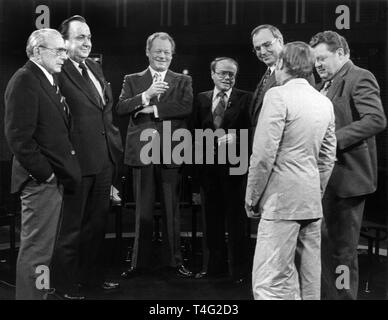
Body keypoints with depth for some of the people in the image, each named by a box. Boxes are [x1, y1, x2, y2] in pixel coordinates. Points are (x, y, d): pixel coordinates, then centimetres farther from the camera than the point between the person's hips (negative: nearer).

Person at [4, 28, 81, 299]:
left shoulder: (47, 81, 17)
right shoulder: (24, 81, -12)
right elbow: (19, 135, -20)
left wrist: (60, 171, 10)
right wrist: (44, 173, -17)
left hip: (54, 178, 10)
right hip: (41, 181, -10)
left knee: (44, 246, 16)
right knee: (36, 250, -3)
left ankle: (39, 292, 27)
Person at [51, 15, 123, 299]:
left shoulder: (96, 68, 14)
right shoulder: (57, 72, -14)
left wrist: (115, 147, 13)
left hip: (104, 159, 8)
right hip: (77, 160, -8)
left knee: (97, 222, 20)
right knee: (71, 226, 7)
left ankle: (93, 275, 36)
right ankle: (67, 283, 23)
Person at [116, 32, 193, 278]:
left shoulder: (183, 81, 10)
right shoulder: (132, 80, 11)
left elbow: (187, 107, -9)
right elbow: (120, 108, -4)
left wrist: (152, 108, -12)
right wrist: (146, 95, -18)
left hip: (171, 153, 0)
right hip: (142, 153, 1)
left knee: (172, 210, 6)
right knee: (143, 211, 7)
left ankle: (174, 260, 18)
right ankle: (141, 261, 17)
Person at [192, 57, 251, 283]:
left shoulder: (245, 99, 0)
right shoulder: (202, 99, 11)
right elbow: (196, 131, 9)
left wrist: (236, 137, -21)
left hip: (235, 165, -4)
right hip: (208, 165, 4)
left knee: (236, 217, 3)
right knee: (212, 216, 11)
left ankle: (239, 268, 14)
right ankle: (215, 264, 24)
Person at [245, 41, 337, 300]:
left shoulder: (278, 96, -10)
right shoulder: (325, 102, 12)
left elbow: (264, 154, -14)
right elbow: (328, 159, 15)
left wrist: (252, 198, -4)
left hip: (282, 199, -8)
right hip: (312, 201, 8)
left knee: (270, 283, -6)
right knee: (309, 280, 15)